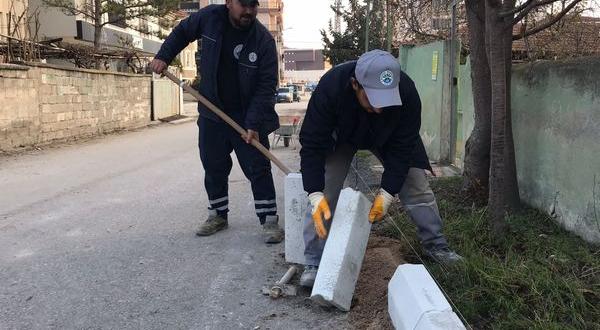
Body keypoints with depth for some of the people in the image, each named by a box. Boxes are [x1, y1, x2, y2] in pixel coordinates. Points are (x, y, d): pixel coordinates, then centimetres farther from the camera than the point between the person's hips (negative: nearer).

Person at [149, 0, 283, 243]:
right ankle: (217, 214, 27)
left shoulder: (263, 40, -17)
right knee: (213, 167, 11)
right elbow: (182, 32, 13)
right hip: (212, 112, 3)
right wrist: (163, 56, 2)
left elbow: (266, 86, -17)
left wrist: (254, 124, -24)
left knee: (258, 168, -2)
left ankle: (269, 219, 8)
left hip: (248, 117, -3)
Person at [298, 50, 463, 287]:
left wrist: (386, 193, -29)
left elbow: (402, 149, -26)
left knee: (417, 187, 1)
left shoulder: (407, 92, -36)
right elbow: (312, 145, -34)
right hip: (341, 137, -1)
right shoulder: (330, 87, -41)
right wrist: (316, 195, -41)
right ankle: (314, 263, -2)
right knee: (324, 196, -14)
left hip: (388, 138, 2)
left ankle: (436, 246, 23)